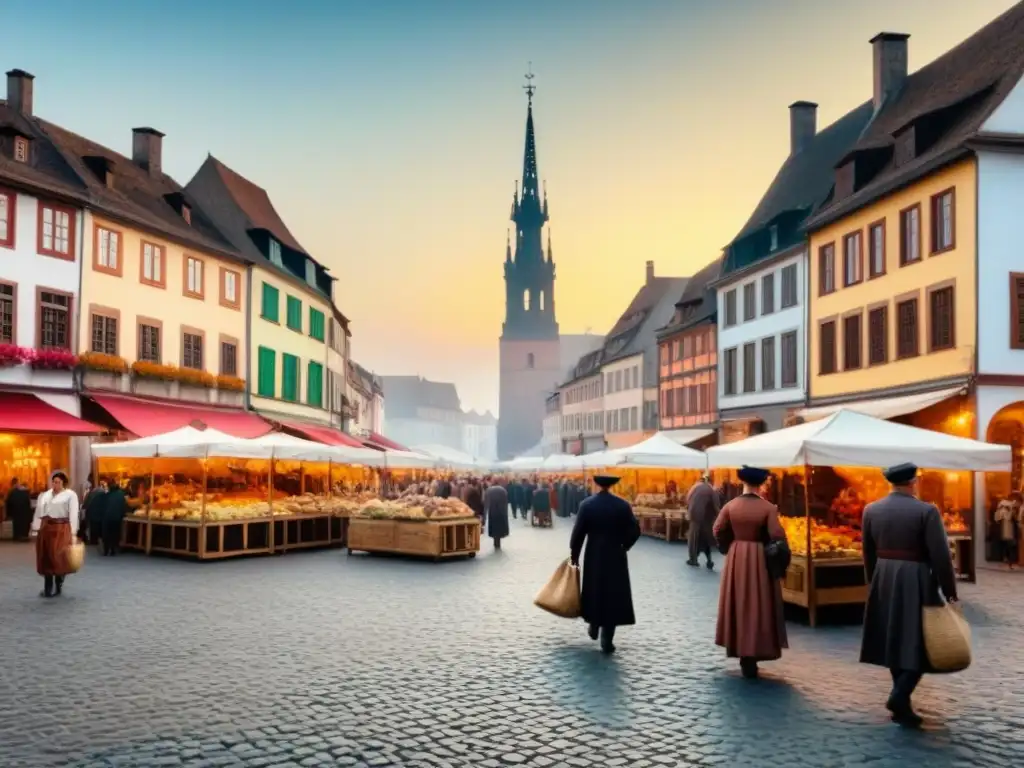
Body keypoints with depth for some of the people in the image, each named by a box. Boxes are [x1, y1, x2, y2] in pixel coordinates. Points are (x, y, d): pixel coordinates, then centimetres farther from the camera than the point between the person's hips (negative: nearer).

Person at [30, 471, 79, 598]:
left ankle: (58, 586, 10)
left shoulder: (70, 495, -2)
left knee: (59, 557, -5)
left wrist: (73, 533, -12)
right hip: (46, 528, 5)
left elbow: (73, 514, -7)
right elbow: (39, 512, 10)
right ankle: (48, 588, 15)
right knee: (46, 557, 7)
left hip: (61, 529, -5)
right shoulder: (45, 495, 12)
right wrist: (35, 529, 4)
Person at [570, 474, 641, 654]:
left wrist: (574, 554, 5)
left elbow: (578, 531, -7)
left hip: (594, 556, 1)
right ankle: (607, 640, 2)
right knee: (613, 595, 3)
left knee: (594, 592, 19)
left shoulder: (587, 504, -7)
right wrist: (623, 547, 10)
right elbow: (635, 531, -6)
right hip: (616, 557, 0)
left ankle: (593, 628, 32)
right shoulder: (623, 505, -6)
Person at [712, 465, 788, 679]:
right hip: (760, 560, -3)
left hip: (736, 560, 3)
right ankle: (751, 657, 3)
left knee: (738, 606, 14)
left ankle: (742, 654, 22)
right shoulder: (768, 508, -12)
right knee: (758, 608, 5)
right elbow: (777, 537, -18)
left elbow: (718, 531, -5)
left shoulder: (730, 506, -4)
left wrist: (729, 548, 10)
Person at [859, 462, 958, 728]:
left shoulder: (871, 510, 2)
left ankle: (901, 704, 24)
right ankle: (899, 696, -11)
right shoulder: (927, 511, -12)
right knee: (918, 644, 4)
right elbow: (941, 556, -13)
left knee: (895, 642, 16)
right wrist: (950, 592, -4)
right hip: (916, 583, -5)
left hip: (884, 582, 5)